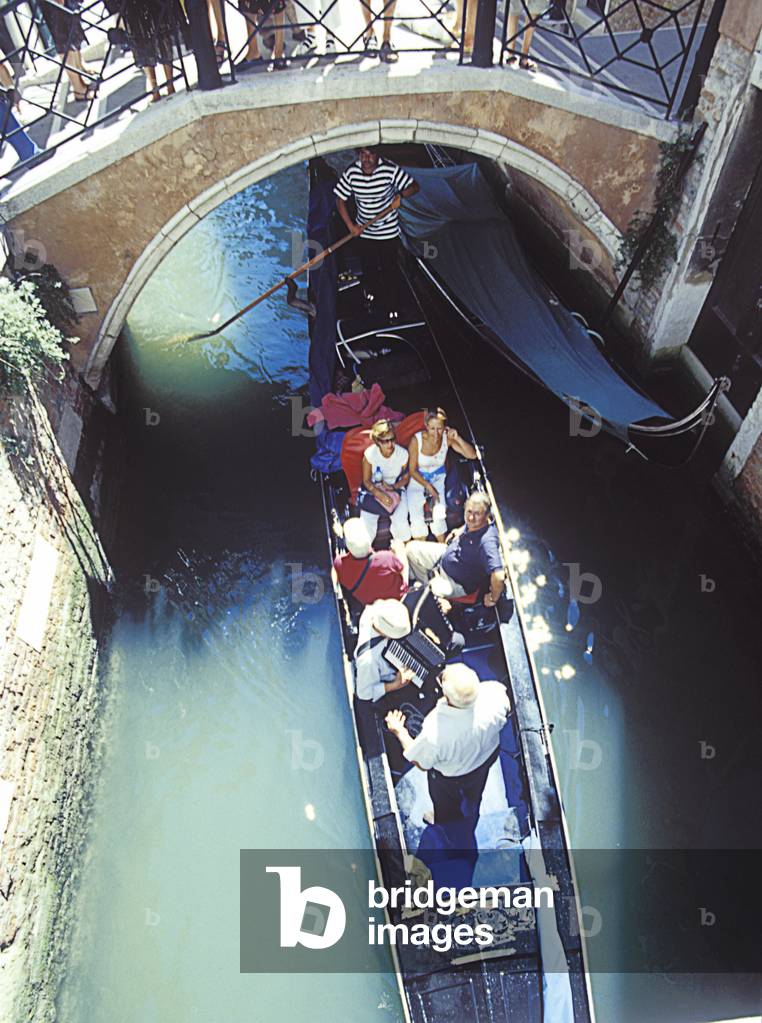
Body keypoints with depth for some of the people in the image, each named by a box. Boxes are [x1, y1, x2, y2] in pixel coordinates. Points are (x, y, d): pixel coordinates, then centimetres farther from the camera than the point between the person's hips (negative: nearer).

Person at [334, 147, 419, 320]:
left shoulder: (390, 169, -22)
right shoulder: (351, 172, -15)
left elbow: (414, 186, -15)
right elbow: (340, 200, -6)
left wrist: (400, 195, -34)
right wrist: (351, 226, -13)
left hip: (388, 231, -3)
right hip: (363, 231, 3)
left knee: (389, 269, 8)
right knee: (368, 266, 22)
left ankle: (394, 305, 31)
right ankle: (372, 292, 53)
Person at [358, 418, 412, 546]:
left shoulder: (402, 454, -19)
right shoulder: (370, 454, -21)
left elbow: (406, 478, -1)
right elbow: (366, 480, -10)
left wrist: (393, 487, -19)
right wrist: (381, 495, -25)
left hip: (396, 489, 1)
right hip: (373, 489, 0)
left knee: (401, 523, -20)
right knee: (367, 525, -16)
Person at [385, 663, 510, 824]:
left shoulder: (434, 732, -47)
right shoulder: (495, 693, -40)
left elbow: (422, 764, -24)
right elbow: (506, 710, -14)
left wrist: (400, 733, -11)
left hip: (451, 776, -4)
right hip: (488, 756, 4)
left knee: (445, 802, 34)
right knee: (474, 795, 40)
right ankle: (471, 819, 71)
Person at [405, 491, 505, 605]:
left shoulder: (487, 541, -39)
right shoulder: (474, 523, -13)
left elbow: (499, 577, -45)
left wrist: (493, 599, -31)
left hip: (459, 583, -8)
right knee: (412, 548, 9)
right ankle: (431, 582, 26)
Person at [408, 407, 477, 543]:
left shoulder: (447, 438, -19)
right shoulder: (416, 440, -24)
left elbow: (472, 455, -20)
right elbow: (412, 470, -13)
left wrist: (458, 438, -34)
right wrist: (429, 487, -22)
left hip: (438, 478, 1)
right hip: (418, 479, -1)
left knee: (439, 514, -21)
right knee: (416, 515, -18)